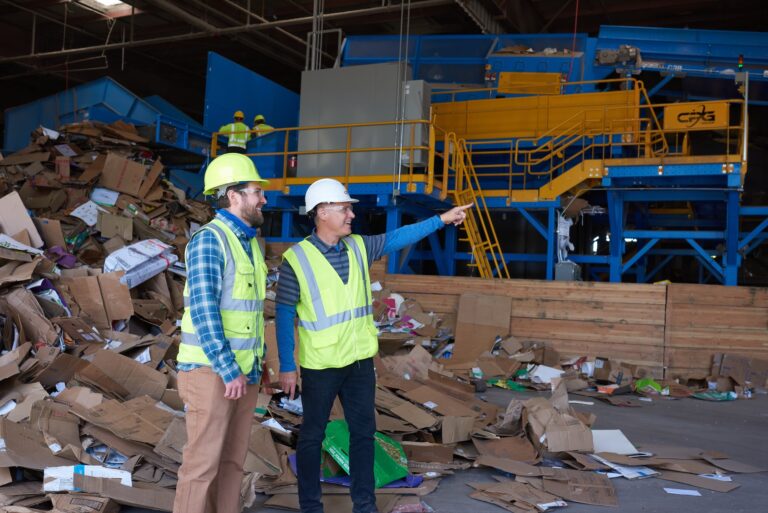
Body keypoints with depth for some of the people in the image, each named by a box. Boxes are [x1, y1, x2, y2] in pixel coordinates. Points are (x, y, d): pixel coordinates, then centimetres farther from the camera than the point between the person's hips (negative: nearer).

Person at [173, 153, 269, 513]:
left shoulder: (248, 243, 13)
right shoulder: (209, 240, -16)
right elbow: (203, 310, -22)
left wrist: (255, 362, 19)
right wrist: (229, 371, -23)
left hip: (242, 370, 9)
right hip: (211, 370, -9)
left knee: (232, 457, 13)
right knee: (204, 462, -2)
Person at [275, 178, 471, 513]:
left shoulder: (359, 247, 2)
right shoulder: (296, 259, -14)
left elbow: (396, 238, 6)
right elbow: (284, 316, -11)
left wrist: (441, 220, -2)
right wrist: (286, 367, -11)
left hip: (360, 360, 5)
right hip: (320, 365, -5)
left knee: (363, 432, 12)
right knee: (312, 435, 9)